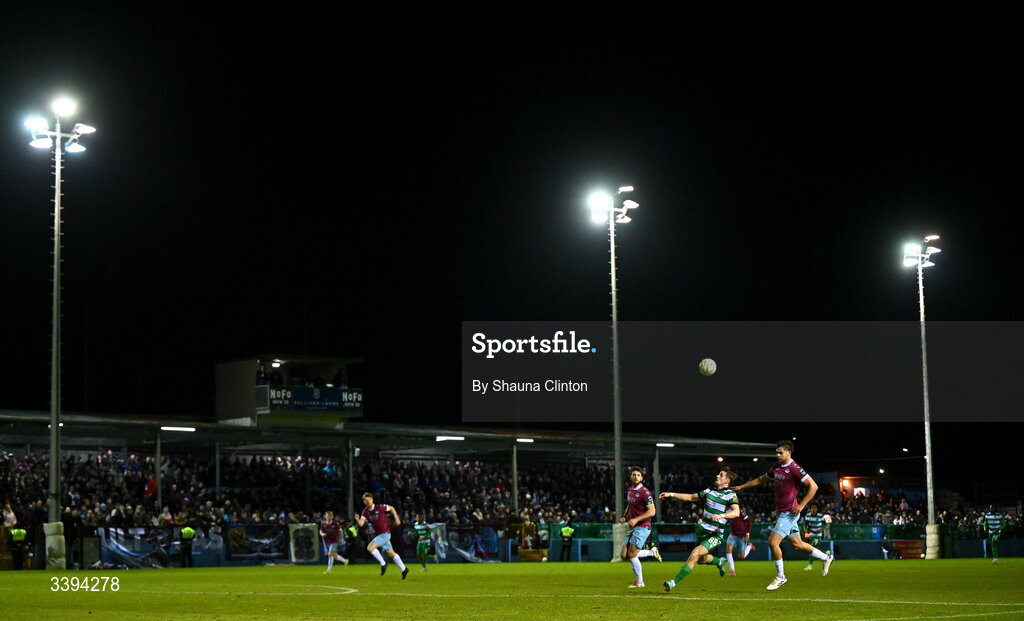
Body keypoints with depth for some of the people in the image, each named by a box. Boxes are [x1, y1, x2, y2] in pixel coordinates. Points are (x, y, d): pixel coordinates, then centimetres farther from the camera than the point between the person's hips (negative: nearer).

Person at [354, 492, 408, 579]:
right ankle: (404, 569, 27)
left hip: (385, 533, -7)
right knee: (391, 553, 14)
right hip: (378, 534, 7)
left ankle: (383, 563, -6)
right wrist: (357, 520, -32)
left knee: (370, 547, -21)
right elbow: (361, 524, -11)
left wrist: (396, 519, 0)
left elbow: (391, 508, 2)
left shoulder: (380, 508, -14)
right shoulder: (365, 512, 0)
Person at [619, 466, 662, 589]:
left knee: (632, 554, -13)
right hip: (632, 528, 9)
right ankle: (652, 552, 19)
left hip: (642, 527, -9)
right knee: (624, 555, 2)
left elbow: (652, 512, -18)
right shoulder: (630, 491, 13)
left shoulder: (645, 492, -13)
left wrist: (636, 519, -22)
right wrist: (624, 517, 11)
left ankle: (639, 582, 3)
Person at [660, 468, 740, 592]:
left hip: (715, 535, -7)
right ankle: (719, 561, 54)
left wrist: (721, 515, -41)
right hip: (702, 530, 7)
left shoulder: (731, 495, -9)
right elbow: (691, 497, 17)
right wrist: (671, 494, 11)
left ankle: (674, 582, -22)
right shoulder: (709, 491, 10)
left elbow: (736, 512, -24)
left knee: (695, 554, -22)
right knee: (700, 560, 22)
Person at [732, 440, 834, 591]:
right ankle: (826, 558, 33)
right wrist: (741, 487, 26)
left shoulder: (794, 468, -14)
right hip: (780, 512, 9)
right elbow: (760, 480, 28)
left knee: (773, 542, -13)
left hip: (789, 513, -9)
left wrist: (801, 505, -19)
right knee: (797, 545, 15)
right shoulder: (775, 469, 11)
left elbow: (813, 486, -16)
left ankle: (780, 577, -1)